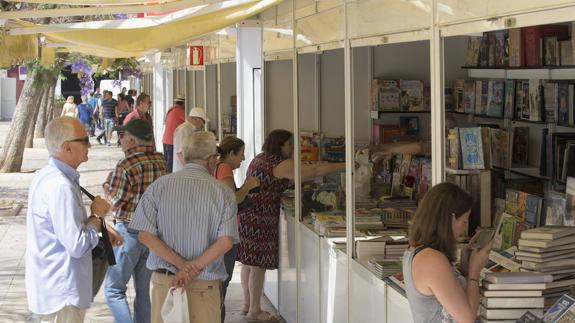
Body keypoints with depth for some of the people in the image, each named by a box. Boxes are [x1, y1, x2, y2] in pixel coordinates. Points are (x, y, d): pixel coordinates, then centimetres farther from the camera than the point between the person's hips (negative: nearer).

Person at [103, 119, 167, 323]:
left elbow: (113, 203, -15)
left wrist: (107, 188, 7)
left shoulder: (126, 166, -19)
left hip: (128, 232, -7)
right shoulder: (160, 161, 0)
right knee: (143, 290, 15)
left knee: (114, 290, 2)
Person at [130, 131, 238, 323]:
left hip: (164, 279, 1)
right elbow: (225, 241, -14)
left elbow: (145, 235, -8)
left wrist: (181, 264, -10)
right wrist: (193, 268, -13)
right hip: (206, 284, -1)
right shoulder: (223, 192, -4)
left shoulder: (160, 186, -1)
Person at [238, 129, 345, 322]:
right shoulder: (281, 165, -15)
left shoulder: (260, 159, 13)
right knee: (258, 265, -2)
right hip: (259, 220, -9)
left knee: (249, 262, 16)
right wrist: (345, 166, -17)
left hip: (247, 217, 9)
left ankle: (248, 304, 26)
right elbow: (314, 171, -20)